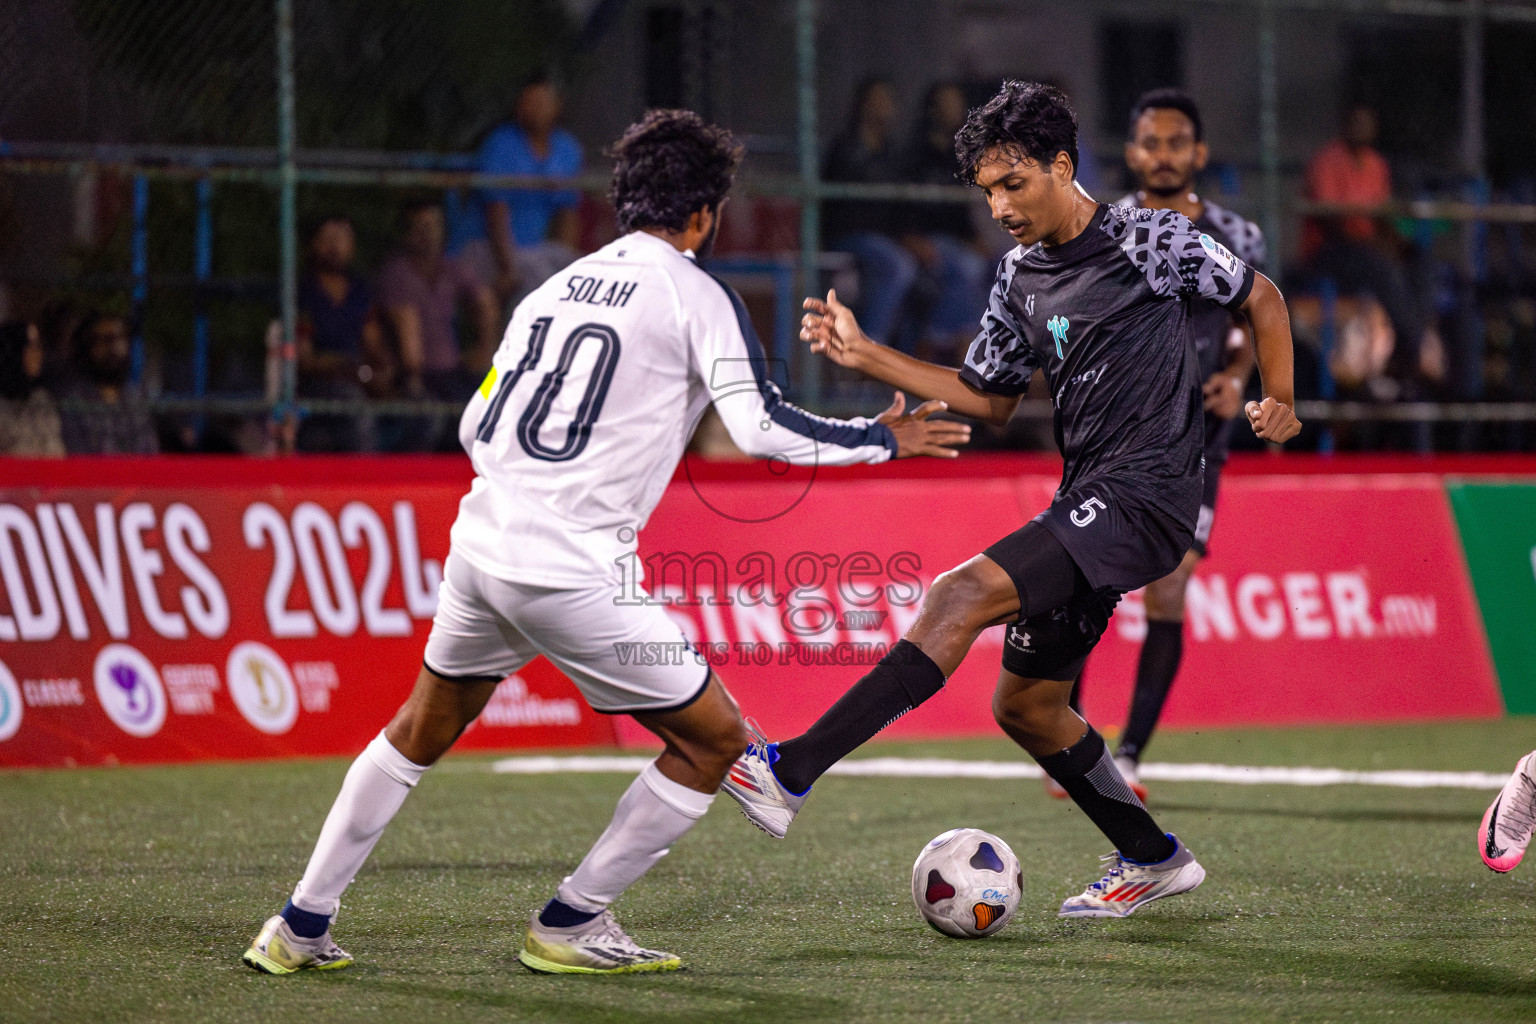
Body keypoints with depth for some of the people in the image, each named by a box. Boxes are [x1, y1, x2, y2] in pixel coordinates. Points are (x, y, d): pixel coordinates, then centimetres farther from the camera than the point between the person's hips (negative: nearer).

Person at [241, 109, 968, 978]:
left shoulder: (558, 286, 16)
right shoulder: (696, 295, -3)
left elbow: (475, 425, 20)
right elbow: (763, 427, -13)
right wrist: (884, 439, 0)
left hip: (482, 544, 7)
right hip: (573, 573, -7)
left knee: (421, 733, 26)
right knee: (715, 739, 7)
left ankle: (302, 926, 26)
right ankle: (571, 925, 12)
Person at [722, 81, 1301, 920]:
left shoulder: (1151, 240, -6)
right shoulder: (1020, 278, 13)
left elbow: (1261, 296, 7)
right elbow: (990, 399, 20)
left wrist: (1278, 400, -1)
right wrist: (866, 357, 11)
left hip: (1146, 496, -9)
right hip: (1088, 504, 9)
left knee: (963, 596, -23)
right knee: (1025, 705, 12)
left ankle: (789, 773, -32)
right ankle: (1151, 860, 28)